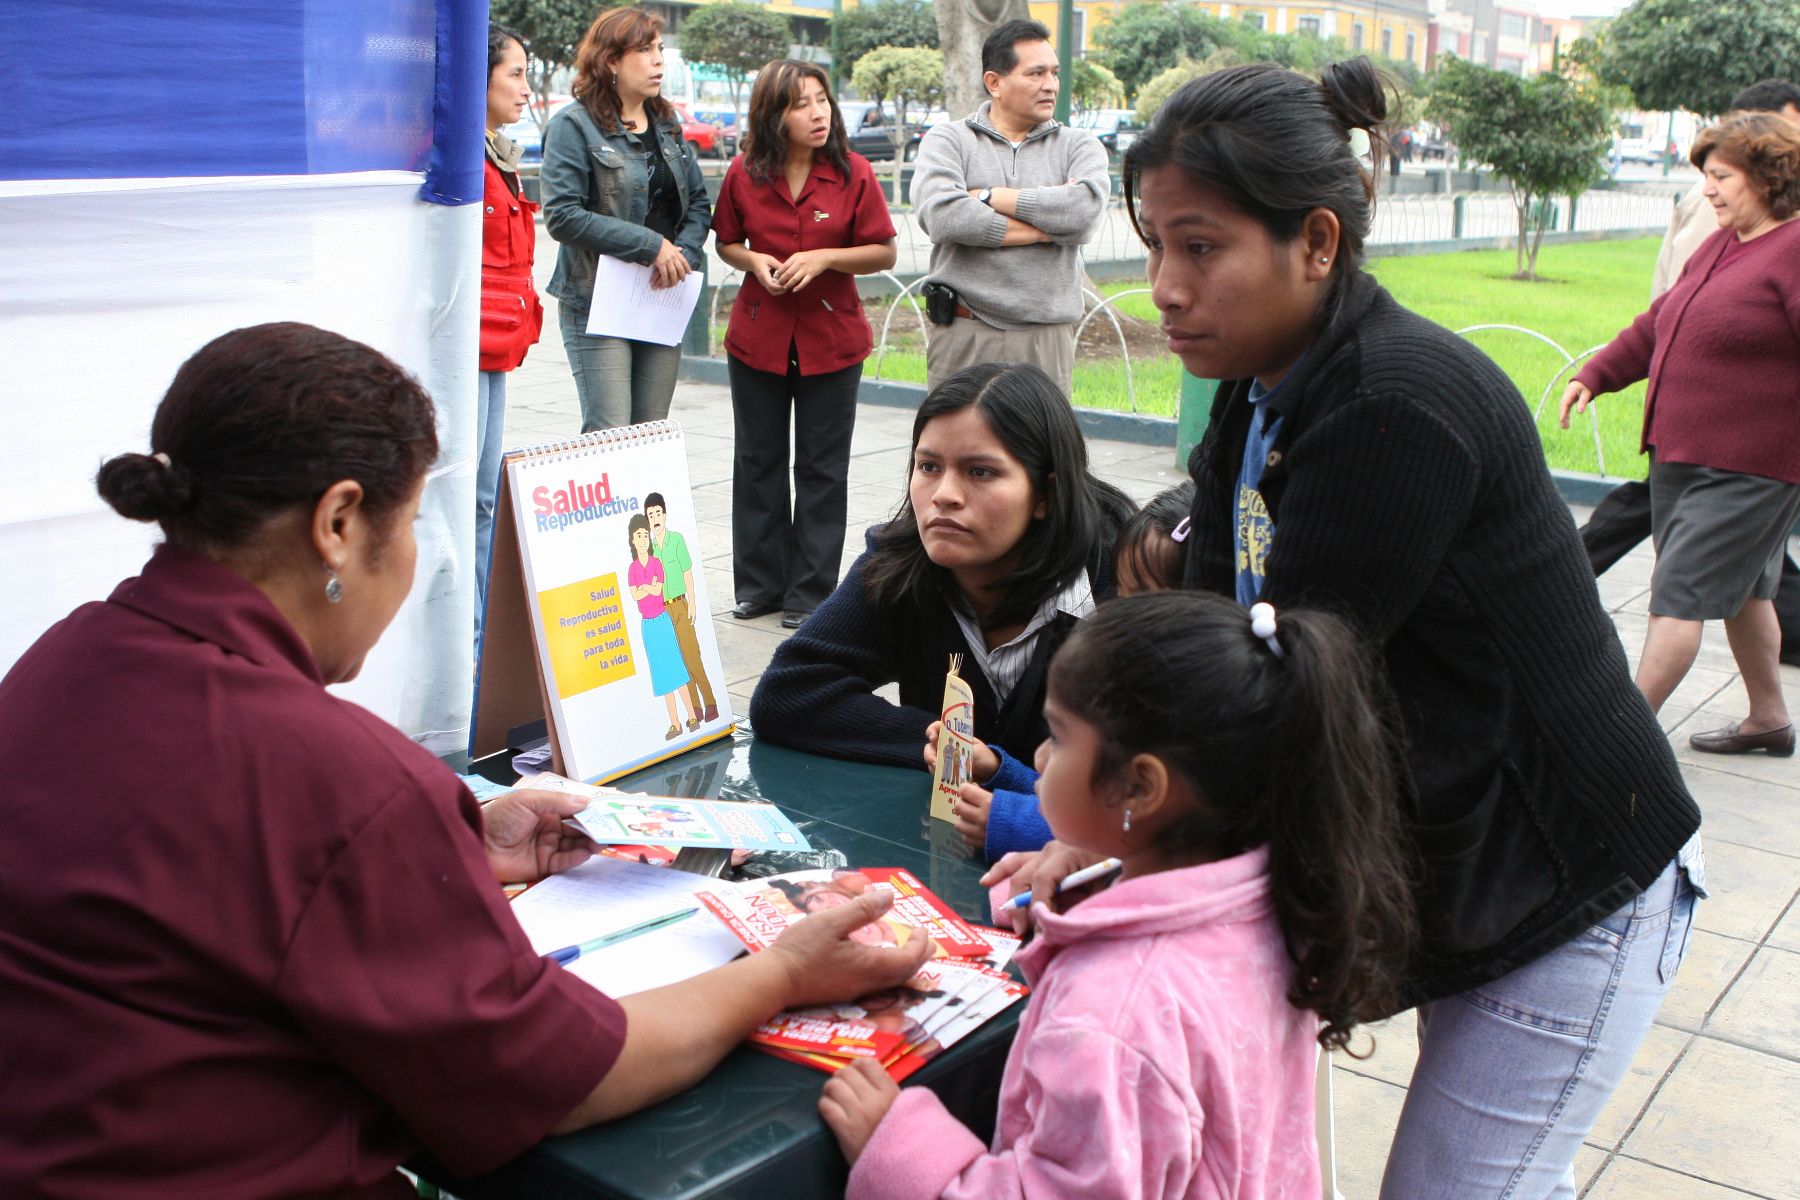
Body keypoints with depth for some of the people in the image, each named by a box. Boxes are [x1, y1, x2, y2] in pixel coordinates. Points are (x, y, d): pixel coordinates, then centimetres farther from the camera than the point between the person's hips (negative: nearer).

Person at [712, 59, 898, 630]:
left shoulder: (853, 173, -7)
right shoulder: (744, 174, -3)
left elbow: (884, 252, -4)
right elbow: (727, 243, 10)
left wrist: (824, 258, -18)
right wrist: (755, 262, -11)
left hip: (831, 337, -2)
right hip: (758, 334, 2)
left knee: (822, 469, 4)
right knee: (758, 461, 10)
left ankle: (811, 592, 14)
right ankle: (759, 583, 23)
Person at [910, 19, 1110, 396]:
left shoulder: (1079, 145, 9)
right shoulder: (948, 139, 4)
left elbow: (1085, 208, -13)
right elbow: (941, 215, -15)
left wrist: (988, 197, -8)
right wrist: (1047, 227, -9)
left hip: (1048, 338, 1)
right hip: (963, 333, -1)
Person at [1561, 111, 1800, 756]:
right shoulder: (1721, 244, 14)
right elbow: (1657, 324, 23)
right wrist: (1594, 375, 17)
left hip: (1748, 469, -9)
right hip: (1680, 454, 9)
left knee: (1679, 593, -8)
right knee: (1741, 591, 18)